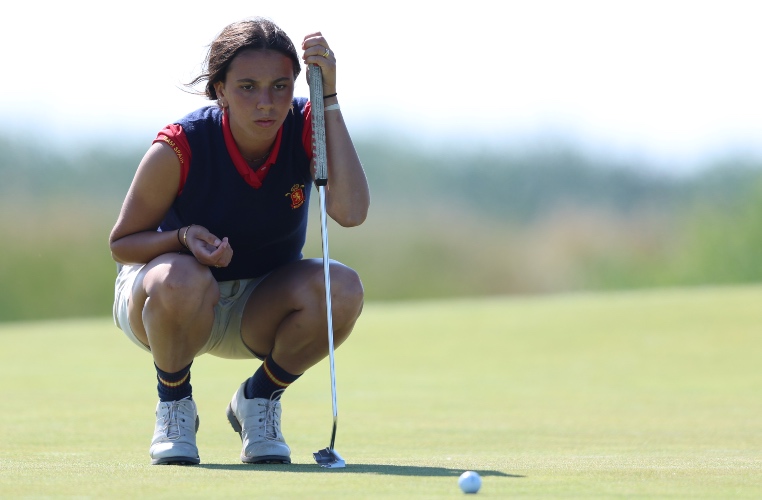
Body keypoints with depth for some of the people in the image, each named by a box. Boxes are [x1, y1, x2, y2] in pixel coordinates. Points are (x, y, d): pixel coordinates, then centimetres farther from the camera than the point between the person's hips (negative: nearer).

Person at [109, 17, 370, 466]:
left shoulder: (306, 126, -18)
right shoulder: (180, 147, -24)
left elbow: (351, 211, -35)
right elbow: (121, 243, -12)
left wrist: (329, 99, -36)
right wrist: (184, 238, -34)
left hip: (259, 311, 3)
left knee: (342, 288, -29)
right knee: (182, 280, -40)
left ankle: (259, 397, -1)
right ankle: (174, 405, -8)